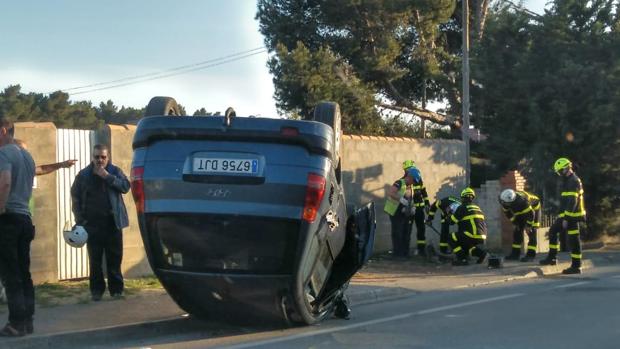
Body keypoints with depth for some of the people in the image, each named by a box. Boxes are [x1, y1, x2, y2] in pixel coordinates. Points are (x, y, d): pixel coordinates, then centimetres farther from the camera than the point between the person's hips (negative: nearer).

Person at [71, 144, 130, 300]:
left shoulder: (115, 171, 6)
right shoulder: (83, 175, 6)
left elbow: (125, 186, -9)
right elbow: (75, 197, 5)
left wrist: (107, 176, -16)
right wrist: (79, 220, -3)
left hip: (112, 222, 0)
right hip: (92, 223, 0)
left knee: (114, 258, 3)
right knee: (95, 259, 1)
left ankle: (116, 289, 9)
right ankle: (96, 290, 7)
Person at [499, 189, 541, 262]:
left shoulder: (522, 200, -43)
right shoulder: (504, 201, -23)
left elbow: (530, 213, -31)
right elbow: (507, 213, -3)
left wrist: (529, 226, -22)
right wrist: (514, 222, -5)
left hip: (533, 208, -7)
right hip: (521, 212, 7)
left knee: (531, 232, -13)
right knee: (517, 231, 1)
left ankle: (530, 255, -13)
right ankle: (515, 254, 5)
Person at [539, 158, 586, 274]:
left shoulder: (573, 181, -16)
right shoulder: (568, 180, 16)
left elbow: (572, 201, -23)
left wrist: (566, 217, -25)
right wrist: (562, 214, 26)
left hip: (572, 215, -11)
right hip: (566, 214, 11)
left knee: (573, 240, -5)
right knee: (553, 231, 13)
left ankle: (576, 266, 0)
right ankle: (552, 257, 18)